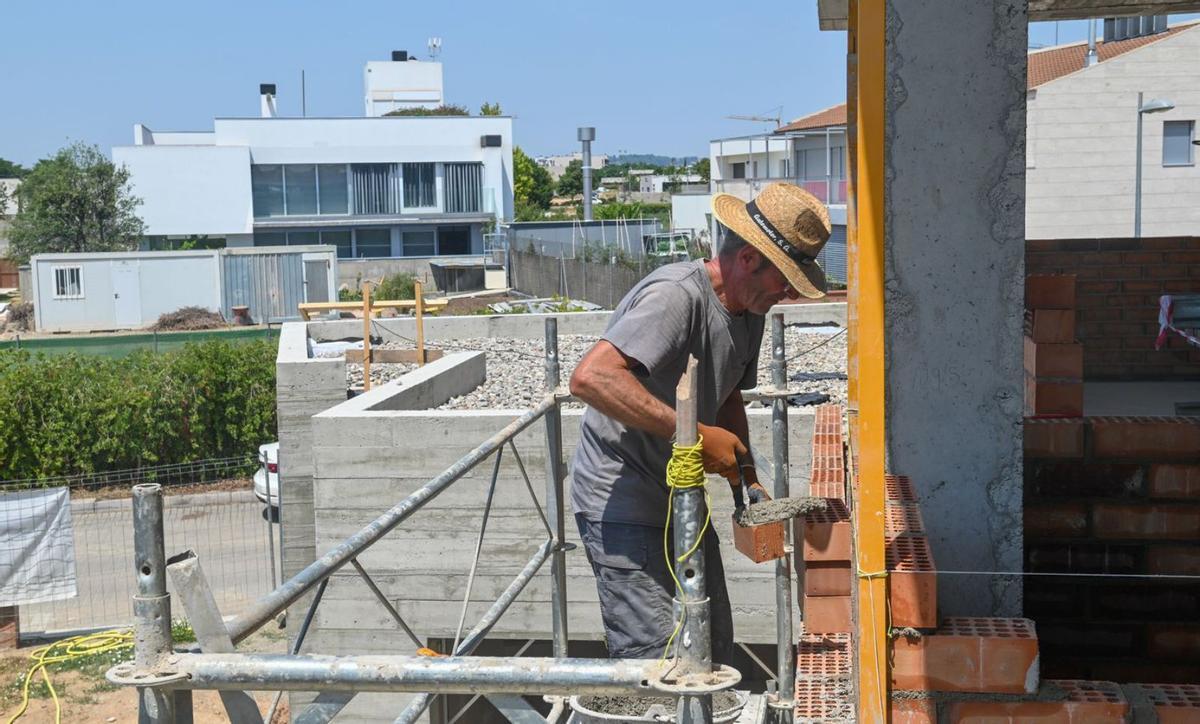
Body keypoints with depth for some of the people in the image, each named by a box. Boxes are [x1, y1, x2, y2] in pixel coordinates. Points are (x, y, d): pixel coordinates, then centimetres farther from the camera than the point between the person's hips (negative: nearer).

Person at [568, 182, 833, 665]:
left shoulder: (750, 311, 7)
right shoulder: (676, 295, -24)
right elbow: (591, 378, -37)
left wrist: (747, 480, 8)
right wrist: (696, 433, -34)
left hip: (681, 500, 9)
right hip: (622, 504, -9)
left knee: (713, 652, 14)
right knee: (655, 662, -10)